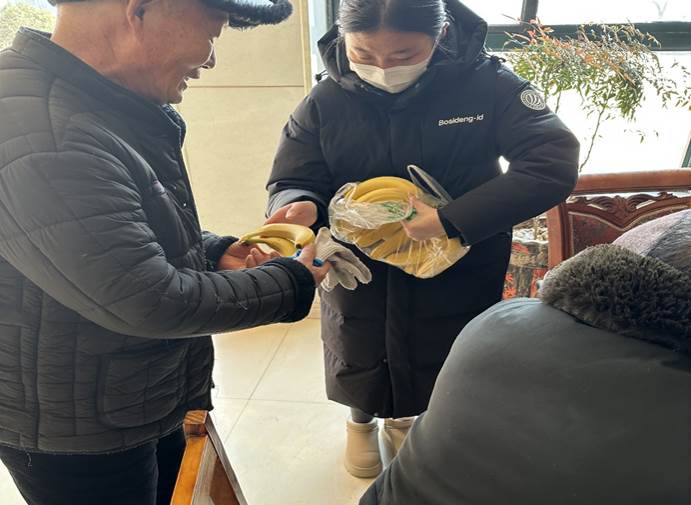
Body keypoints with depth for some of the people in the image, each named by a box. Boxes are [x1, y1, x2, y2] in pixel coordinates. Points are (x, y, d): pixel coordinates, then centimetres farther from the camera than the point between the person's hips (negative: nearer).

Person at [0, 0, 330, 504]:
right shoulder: (44, 142, -32)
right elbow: (152, 303, -30)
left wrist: (215, 253, -2)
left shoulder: (113, 108, 1)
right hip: (78, 440, -8)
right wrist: (291, 283, -17)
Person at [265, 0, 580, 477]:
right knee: (359, 362, 22)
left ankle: (402, 417, 57)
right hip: (358, 274, 1)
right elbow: (292, 182, -9)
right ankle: (361, 417, 59)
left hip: (453, 276, 0)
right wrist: (300, 207, -35)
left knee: (434, 367, 21)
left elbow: (554, 163, -24)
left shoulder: (485, 84, -18)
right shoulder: (326, 101, -14)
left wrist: (452, 220, -34)